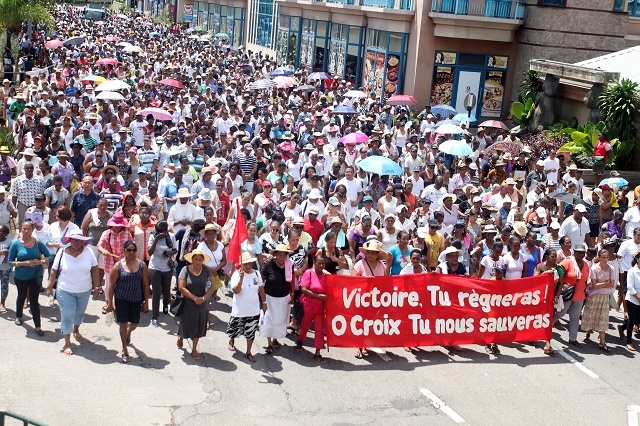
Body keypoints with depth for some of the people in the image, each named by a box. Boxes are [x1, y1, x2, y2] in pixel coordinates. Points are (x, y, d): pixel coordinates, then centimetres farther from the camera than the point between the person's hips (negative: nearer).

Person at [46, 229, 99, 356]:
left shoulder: (88, 252, -9)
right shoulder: (62, 253, -11)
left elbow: (94, 270, -3)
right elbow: (54, 271, -3)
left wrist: (97, 287, -3)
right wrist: (49, 287, 0)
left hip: (84, 290, 3)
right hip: (65, 291, -3)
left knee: (80, 312, 22)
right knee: (67, 315, -3)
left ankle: (76, 330, 51)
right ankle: (67, 343, 6)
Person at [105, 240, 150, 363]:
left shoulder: (142, 265, -1)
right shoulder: (118, 266, -7)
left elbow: (145, 284, 4)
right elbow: (111, 285, -4)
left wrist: (146, 301, 3)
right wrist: (110, 302, -6)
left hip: (136, 299, 2)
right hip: (121, 299, -2)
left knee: (135, 322, 10)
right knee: (123, 323, -1)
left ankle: (128, 333, 49)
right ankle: (124, 350, 15)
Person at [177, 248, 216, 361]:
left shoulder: (206, 270, -5)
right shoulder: (186, 270, -12)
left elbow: (212, 286, -6)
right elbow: (181, 287, -16)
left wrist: (203, 298, -17)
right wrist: (195, 298, -18)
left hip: (202, 304, 2)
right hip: (187, 303, -2)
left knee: (198, 327, 10)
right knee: (187, 325, 10)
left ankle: (194, 349, 26)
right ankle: (181, 336, 45)